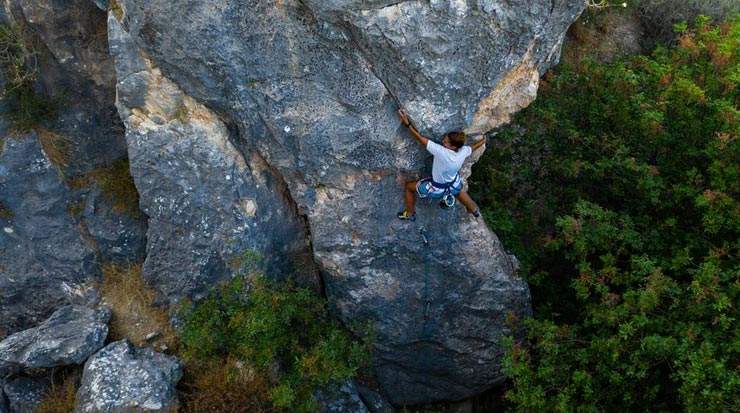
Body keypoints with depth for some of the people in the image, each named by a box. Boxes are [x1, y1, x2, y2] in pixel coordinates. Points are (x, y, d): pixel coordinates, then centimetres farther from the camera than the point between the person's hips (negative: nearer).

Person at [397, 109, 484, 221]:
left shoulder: (441, 152, -43)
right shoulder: (463, 151, -24)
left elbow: (421, 139, -40)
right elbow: (473, 147, 0)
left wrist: (407, 123, -33)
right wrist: (483, 140, 22)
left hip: (437, 189, -5)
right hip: (454, 184, 5)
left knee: (409, 186, 17)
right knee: (460, 193, 39)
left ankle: (410, 214, 37)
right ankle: (474, 210, 67)